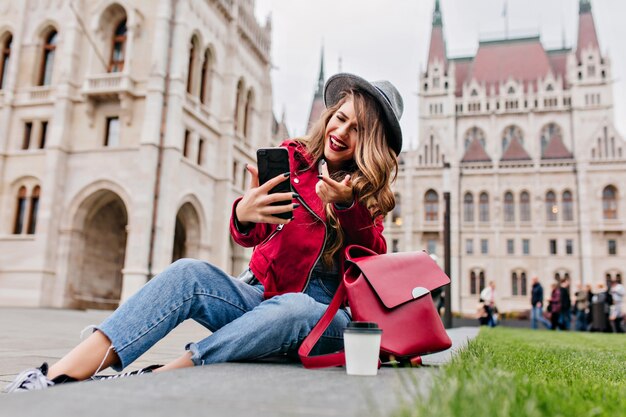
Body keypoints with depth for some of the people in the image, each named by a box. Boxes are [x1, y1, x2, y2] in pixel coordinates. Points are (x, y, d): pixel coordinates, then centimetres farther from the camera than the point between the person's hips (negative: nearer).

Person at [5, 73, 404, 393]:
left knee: (293, 308, -37)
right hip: (260, 294, 1)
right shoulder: (290, 159, 2)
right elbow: (251, 236, -10)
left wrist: (346, 206, -26)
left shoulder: (369, 189, 3)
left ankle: (153, 378, -37)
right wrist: (243, 214, -34)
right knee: (188, 273, -26)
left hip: (324, 315, -1)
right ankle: (60, 375, -35)